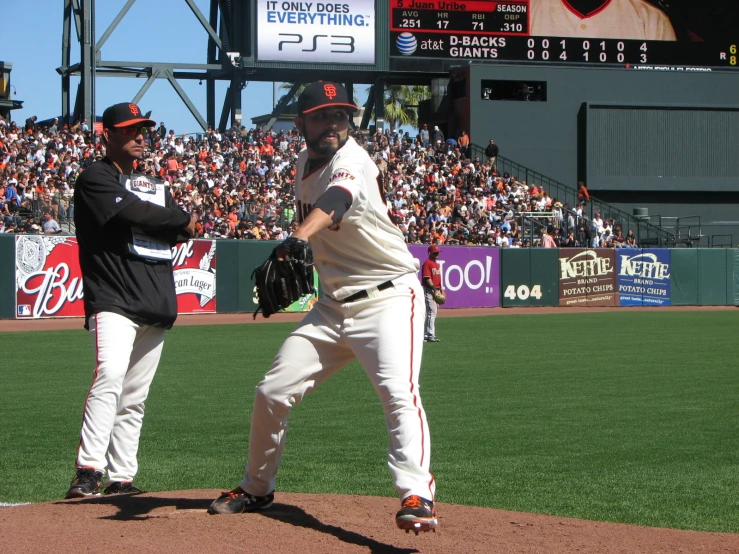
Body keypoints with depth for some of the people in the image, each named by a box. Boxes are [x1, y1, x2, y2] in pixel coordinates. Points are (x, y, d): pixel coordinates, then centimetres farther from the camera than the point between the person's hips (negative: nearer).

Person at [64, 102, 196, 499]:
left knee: (134, 398, 6)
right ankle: (88, 471, -32)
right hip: (113, 299, -7)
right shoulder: (95, 179, 0)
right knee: (110, 377, -25)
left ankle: (121, 479, 9)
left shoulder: (154, 187, 24)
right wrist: (181, 220, 0)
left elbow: (181, 230, 14)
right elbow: (131, 213, -14)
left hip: (156, 304, 7)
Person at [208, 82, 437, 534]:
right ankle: (257, 488, 27)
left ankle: (417, 497, -31)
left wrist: (295, 243, -58)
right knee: (273, 392, 8)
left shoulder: (351, 162, -18)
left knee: (398, 390, -29)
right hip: (334, 305, 8)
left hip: (389, 298, -8)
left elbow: (330, 206, -41)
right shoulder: (305, 163, 7)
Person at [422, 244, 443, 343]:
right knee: (432, 312, -13)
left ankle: (425, 335, 17)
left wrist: (441, 289, 13)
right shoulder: (427, 263, -11)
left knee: (432, 312, 12)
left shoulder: (437, 264, 19)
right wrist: (434, 288, -23)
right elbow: (427, 279, -18)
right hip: (429, 290, -10)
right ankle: (431, 335, -14)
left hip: (436, 290, 10)